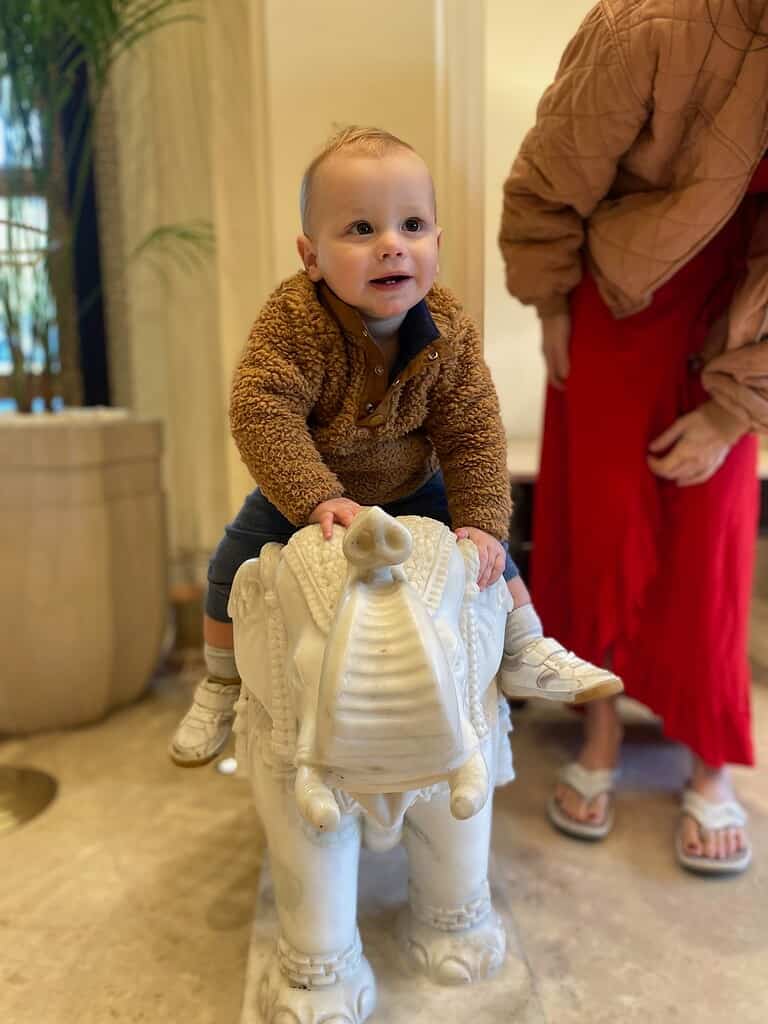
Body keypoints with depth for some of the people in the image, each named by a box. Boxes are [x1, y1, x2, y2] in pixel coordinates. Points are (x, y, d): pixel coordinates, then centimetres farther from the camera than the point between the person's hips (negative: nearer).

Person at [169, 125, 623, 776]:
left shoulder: (449, 331, -22)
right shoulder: (294, 319, -31)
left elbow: (473, 433, -19)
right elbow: (262, 412, -37)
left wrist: (480, 524, -27)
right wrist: (319, 499, -46)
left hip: (411, 486, 2)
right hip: (300, 492, -1)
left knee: (486, 548, -2)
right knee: (236, 568, -6)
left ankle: (526, 656, 19)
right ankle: (222, 686, 19)